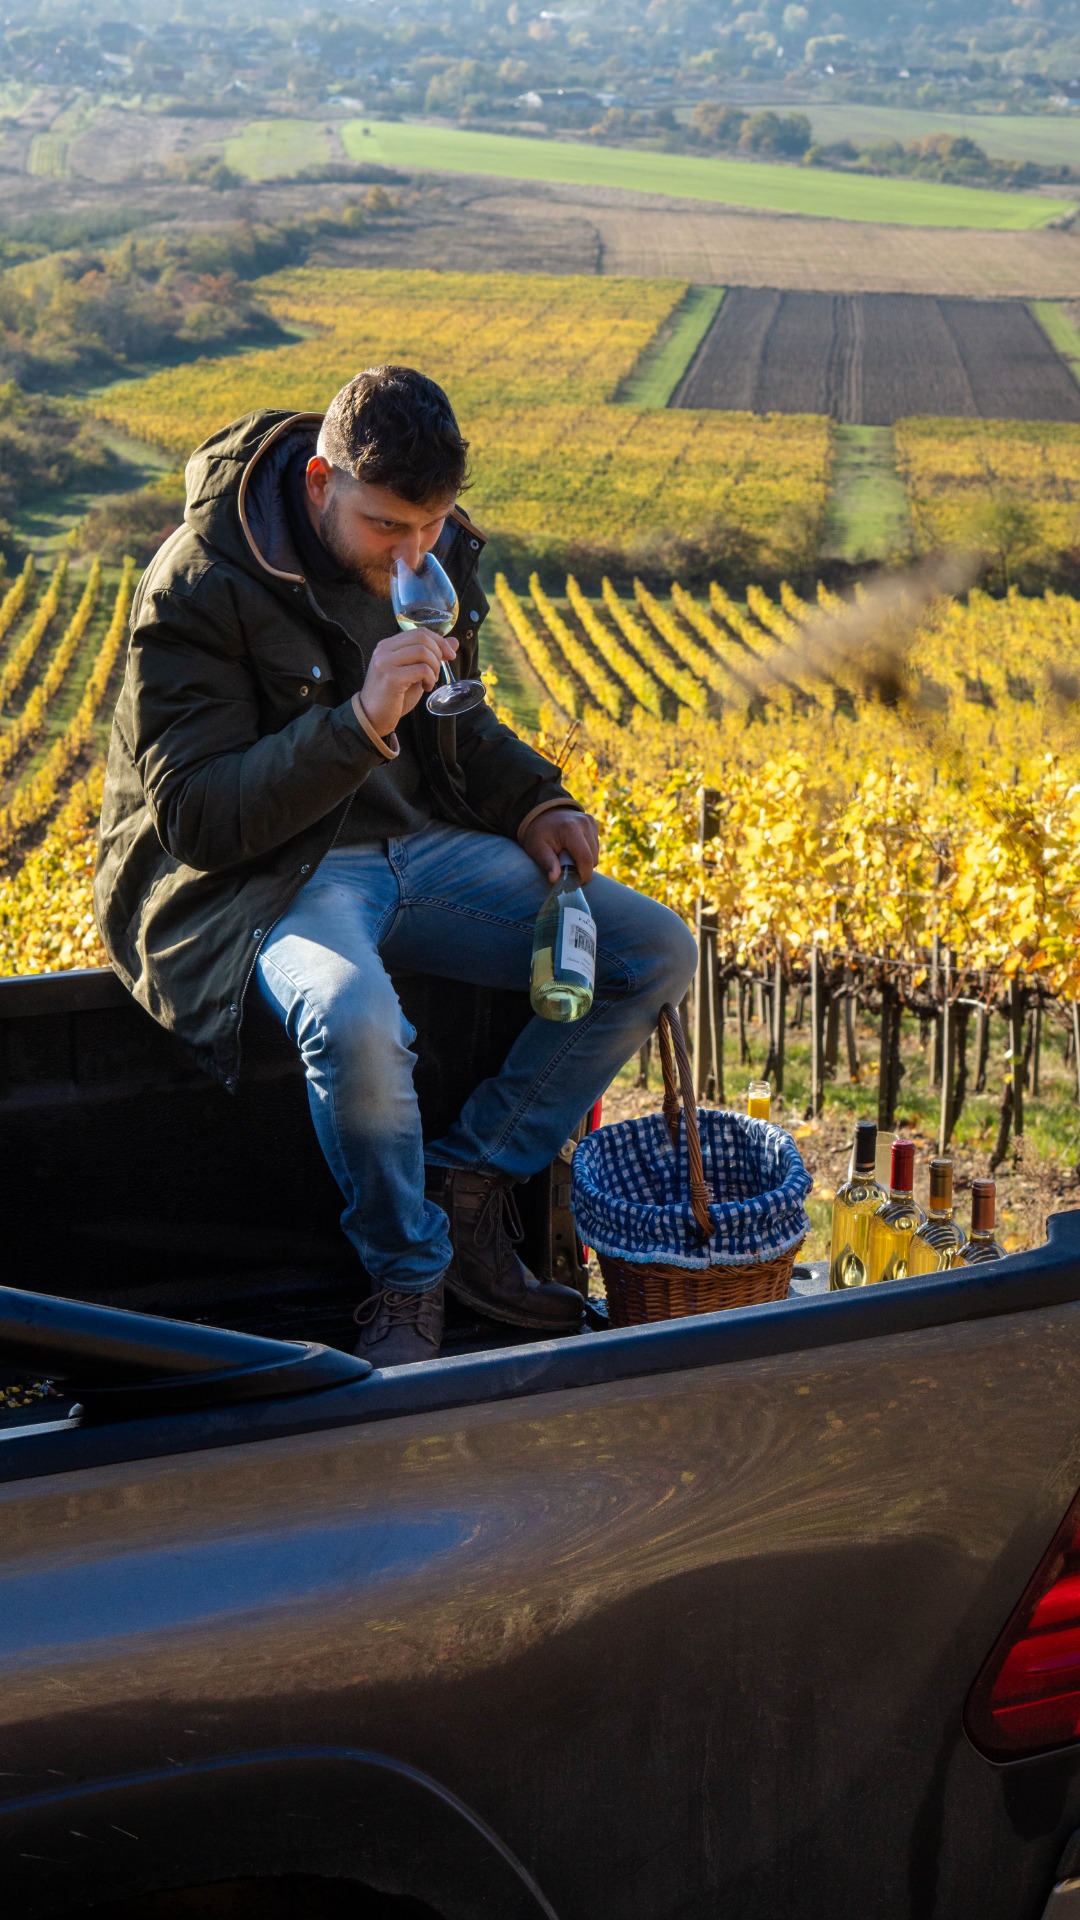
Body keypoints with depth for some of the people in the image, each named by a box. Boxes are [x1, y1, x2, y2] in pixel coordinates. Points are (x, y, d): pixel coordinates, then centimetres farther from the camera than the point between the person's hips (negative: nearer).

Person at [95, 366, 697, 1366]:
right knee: (356, 1024, -40)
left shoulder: (435, 552, 3)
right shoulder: (202, 587, -18)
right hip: (268, 871, -7)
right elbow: (195, 816, -22)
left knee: (658, 953, -6)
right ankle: (407, 1278, -12)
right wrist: (360, 722, -33)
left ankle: (469, 1187, -3)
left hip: (421, 841, 7)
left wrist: (533, 803, 1)